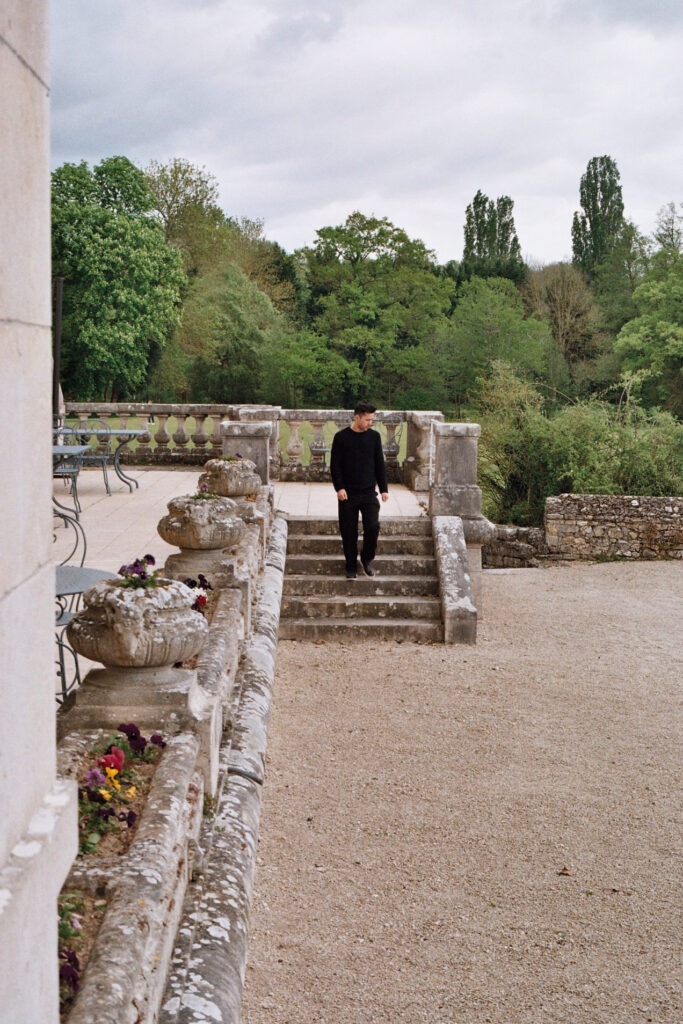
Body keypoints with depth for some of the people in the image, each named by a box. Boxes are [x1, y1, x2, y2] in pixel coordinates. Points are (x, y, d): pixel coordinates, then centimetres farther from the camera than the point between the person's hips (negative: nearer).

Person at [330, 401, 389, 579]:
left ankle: (367, 559, 12)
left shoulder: (374, 436, 4)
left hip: (369, 493, 1)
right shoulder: (341, 437, -3)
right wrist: (339, 487, -12)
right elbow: (335, 465, -2)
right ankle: (351, 567, 17)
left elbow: (380, 464, 9)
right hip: (348, 494, -1)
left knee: (372, 527, -11)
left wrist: (384, 488, 5)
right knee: (349, 532, 3)